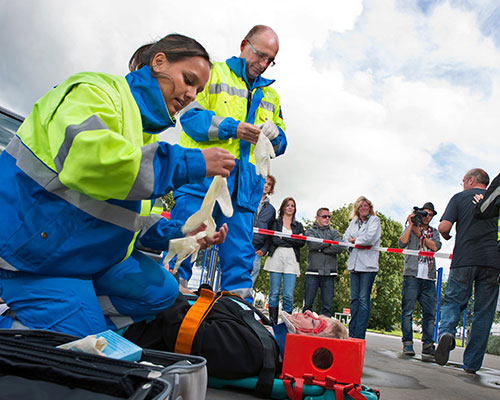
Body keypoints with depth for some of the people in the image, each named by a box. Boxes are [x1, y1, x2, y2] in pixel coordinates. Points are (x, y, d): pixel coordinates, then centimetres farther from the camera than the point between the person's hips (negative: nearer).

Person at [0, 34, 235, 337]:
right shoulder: (93, 90, -12)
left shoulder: (148, 128, 15)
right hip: (35, 245, -9)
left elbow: (134, 216, 16)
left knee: (162, 290, -1)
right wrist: (188, 164, -32)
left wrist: (178, 235, -3)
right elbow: (84, 157, -36)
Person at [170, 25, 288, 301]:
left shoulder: (270, 95, 27)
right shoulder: (213, 73, 12)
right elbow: (190, 115, -2)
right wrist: (232, 128, -14)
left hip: (244, 185, 5)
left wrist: (275, 134, -1)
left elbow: (280, 144, 24)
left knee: (239, 256, 3)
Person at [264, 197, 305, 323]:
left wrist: (284, 238, -3)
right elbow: (274, 239, -3)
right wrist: (293, 241, -2)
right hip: (276, 258, -1)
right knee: (274, 293, -2)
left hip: (291, 261, 1)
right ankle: (273, 323, 3)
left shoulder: (298, 225, 20)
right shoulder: (276, 222, 13)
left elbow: (302, 242, 4)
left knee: (288, 295, -8)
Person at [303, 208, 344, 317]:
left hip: (329, 273, 2)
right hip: (313, 272, -2)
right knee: (308, 304, -1)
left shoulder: (334, 233, 17)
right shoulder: (310, 231, 12)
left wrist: (321, 249, -6)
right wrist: (329, 243, -3)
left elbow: (339, 247, -2)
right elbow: (312, 244, -10)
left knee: (327, 306, 2)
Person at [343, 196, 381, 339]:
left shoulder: (374, 220, 4)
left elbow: (370, 238, -11)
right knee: (354, 299, 6)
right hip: (354, 264, 5)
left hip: (368, 265, -5)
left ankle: (359, 335, -6)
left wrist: (354, 240, 1)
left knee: (364, 299, -7)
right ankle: (351, 333, 9)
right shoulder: (354, 222, 20)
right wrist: (360, 241, -4)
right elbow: (345, 238, 11)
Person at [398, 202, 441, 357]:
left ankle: (427, 345, 7)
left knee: (430, 312, 1)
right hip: (412, 274, -3)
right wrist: (411, 224, -3)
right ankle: (407, 343, -1)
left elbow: (436, 247, 1)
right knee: (408, 310, -6)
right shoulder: (410, 227, 12)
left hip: (429, 278, 3)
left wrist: (420, 234, -3)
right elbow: (402, 243, -5)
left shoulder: (434, 231, 20)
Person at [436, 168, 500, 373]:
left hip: (465, 260, -2)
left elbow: (444, 227, -5)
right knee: (483, 313, 7)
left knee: (453, 301, 10)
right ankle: (472, 364, 9)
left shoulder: (460, 197, 6)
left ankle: (446, 332, -20)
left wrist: (446, 236, 17)